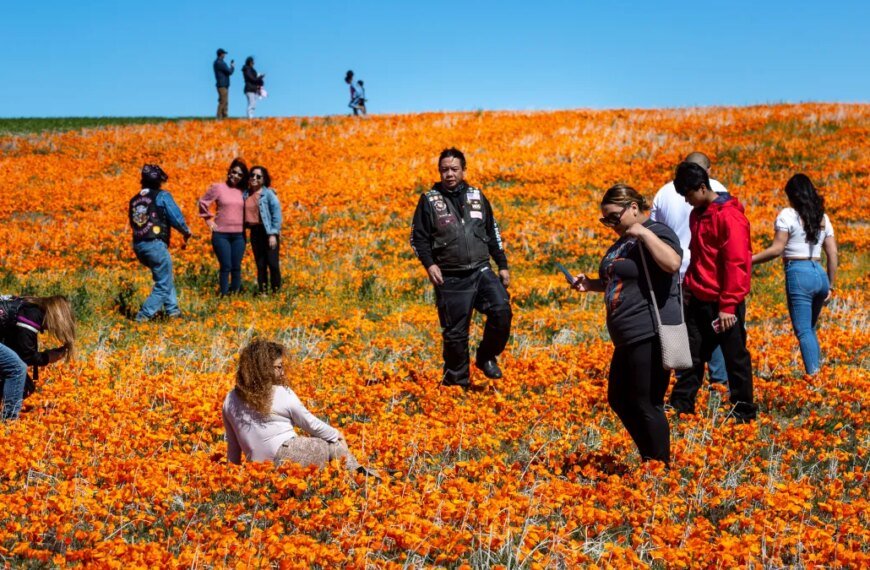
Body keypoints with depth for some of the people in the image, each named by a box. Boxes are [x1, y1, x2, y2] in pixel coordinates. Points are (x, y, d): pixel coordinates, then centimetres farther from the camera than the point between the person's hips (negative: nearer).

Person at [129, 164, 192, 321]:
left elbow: (132, 224, 16)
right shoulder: (162, 196, -2)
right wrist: (186, 233, 12)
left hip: (138, 246, 7)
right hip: (155, 245, -7)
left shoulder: (134, 200, 15)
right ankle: (143, 316, -9)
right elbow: (176, 217, -6)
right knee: (163, 285, 1)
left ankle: (172, 309, 25)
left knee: (165, 277, 26)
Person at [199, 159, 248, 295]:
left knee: (236, 268, 6)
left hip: (239, 235, 3)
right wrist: (209, 220, 2)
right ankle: (224, 295, 1)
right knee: (226, 267, -5)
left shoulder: (243, 192, 6)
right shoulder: (218, 188, -1)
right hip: (221, 234, -3)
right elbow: (203, 203, 5)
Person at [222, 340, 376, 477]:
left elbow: (233, 444, 16)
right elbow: (311, 424, 3)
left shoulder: (230, 400, 9)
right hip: (288, 457, -6)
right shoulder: (282, 394, -7)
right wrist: (336, 434, 20)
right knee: (335, 446, 15)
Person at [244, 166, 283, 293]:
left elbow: (277, 214, -8)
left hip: (268, 232, -5)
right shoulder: (246, 194, 6)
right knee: (260, 264, 9)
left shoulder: (268, 193, -6)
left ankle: (276, 291, 0)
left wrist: (273, 234, -14)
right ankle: (262, 292, 13)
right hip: (254, 232, 5)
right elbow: (244, 214, 14)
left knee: (272, 263, -6)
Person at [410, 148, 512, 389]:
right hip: (451, 279, -2)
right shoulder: (429, 200, 1)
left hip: (481, 271, 2)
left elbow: (493, 233, 18)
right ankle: (456, 381, 16)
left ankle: (486, 357, 3)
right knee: (455, 332, 0)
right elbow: (418, 237, 2)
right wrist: (429, 264, -13)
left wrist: (503, 265, 14)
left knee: (501, 310, -19)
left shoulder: (477, 196, 11)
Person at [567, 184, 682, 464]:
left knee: (647, 406, -5)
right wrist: (591, 284, 17)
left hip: (650, 336, -11)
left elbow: (672, 263, -31)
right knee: (619, 400, 16)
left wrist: (644, 233, -25)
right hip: (629, 338, 11)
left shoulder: (656, 233, -10)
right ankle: (648, 459, 27)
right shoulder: (624, 240, 19)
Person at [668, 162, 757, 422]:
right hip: (699, 300, 8)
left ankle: (743, 411, 14)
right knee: (693, 354, 11)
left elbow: (737, 264, -20)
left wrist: (728, 306, -21)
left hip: (723, 303, -8)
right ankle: (680, 405, 17)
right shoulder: (697, 214, 11)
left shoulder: (729, 216, -17)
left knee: (735, 356, 4)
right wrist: (689, 283, 11)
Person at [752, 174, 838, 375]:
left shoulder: (788, 215, -3)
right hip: (820, 274, 6)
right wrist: (830, 285, 19)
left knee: (804, 331, -7)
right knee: (809, 328, 19)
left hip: (798, 273, -6)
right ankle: (818, 370, 16)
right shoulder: (823, 217, 15)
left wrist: (750, 259, -4)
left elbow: (776, 249, -11)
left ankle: (814, 374, -16)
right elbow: (832, 254, 13)